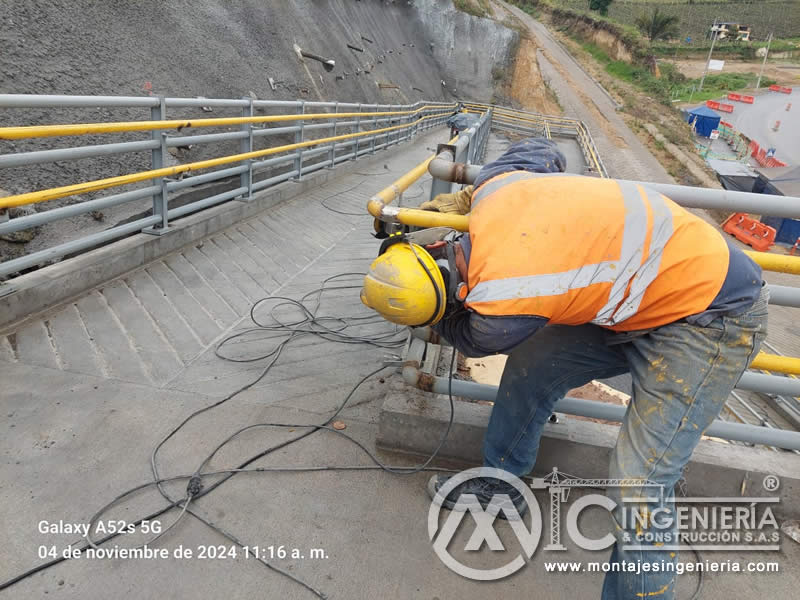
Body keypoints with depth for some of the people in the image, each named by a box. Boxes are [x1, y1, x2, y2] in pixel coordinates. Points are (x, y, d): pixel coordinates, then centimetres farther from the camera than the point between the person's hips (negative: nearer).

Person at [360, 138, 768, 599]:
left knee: (640, 485, -12)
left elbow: (466, 336, -5)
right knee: (531, 365, 8)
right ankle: (501, 481, 29)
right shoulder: (491, 188, -14)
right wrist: (464, 199, 13)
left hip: (713, 315, -8)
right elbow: (541, 151, 11)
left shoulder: (498, 310, -32)